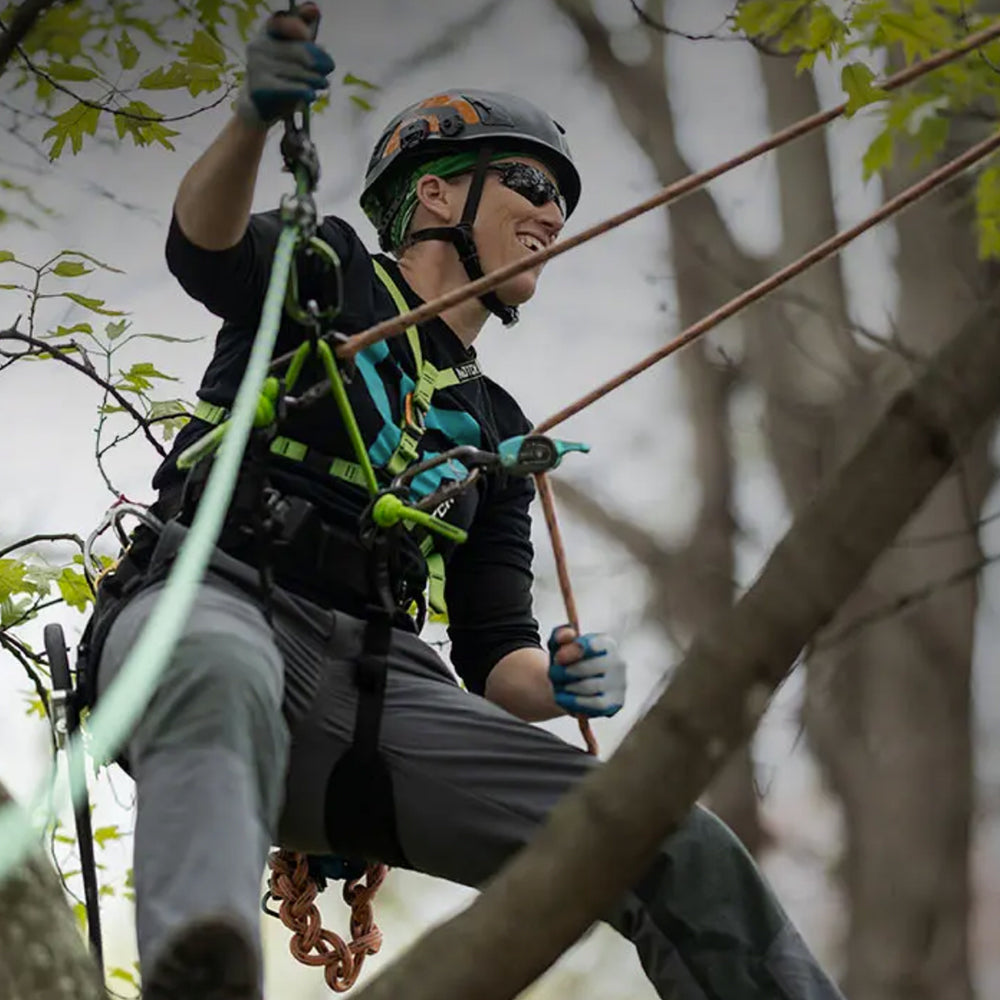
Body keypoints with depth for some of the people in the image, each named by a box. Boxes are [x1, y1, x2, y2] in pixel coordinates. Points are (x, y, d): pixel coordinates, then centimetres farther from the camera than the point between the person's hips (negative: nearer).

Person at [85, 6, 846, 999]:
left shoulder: (496, 431, 30)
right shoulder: (324, 271, 18)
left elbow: (494, 659, 25)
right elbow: (203, 244, -7)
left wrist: (555, 684, -1)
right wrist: (255, 117, -29)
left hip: (378, 679, 5)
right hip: (211, 606, -5)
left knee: (685, 854, -12)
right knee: (224, 683, -45)